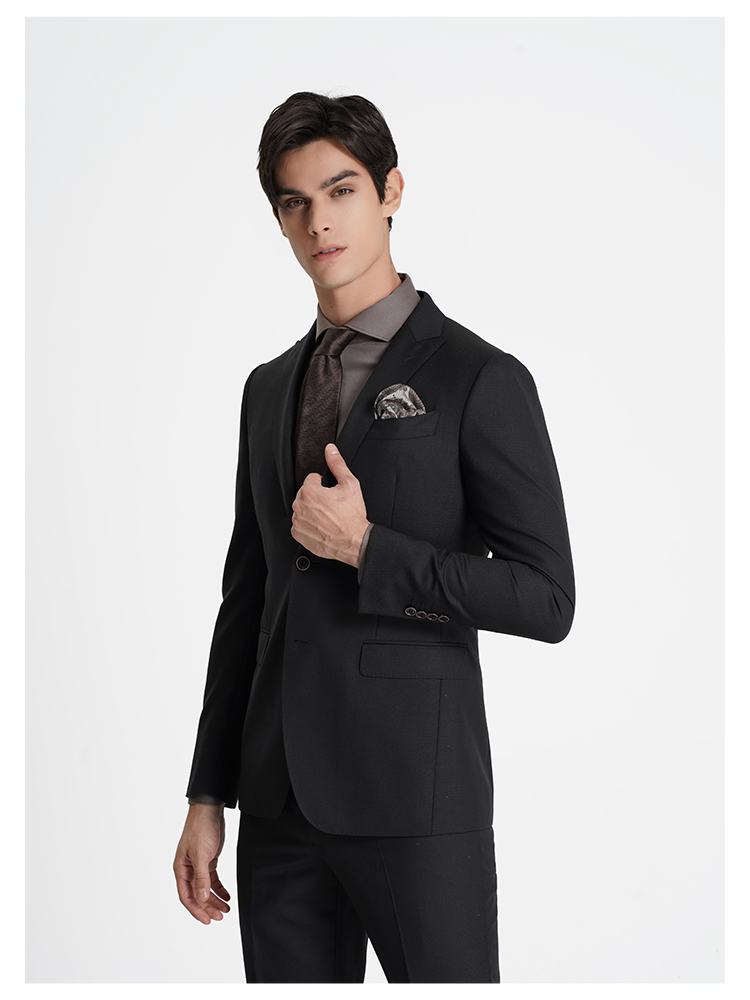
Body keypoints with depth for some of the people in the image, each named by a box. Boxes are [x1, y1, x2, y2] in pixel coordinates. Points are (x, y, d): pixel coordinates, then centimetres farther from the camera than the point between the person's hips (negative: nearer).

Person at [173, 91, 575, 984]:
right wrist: (208, 794, 13)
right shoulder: (269, 389, 14)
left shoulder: (480, 380, -5)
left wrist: (366, 548, -15)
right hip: (281, 801, 5)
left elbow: (546, 599, -8)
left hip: (414, 797, -5)